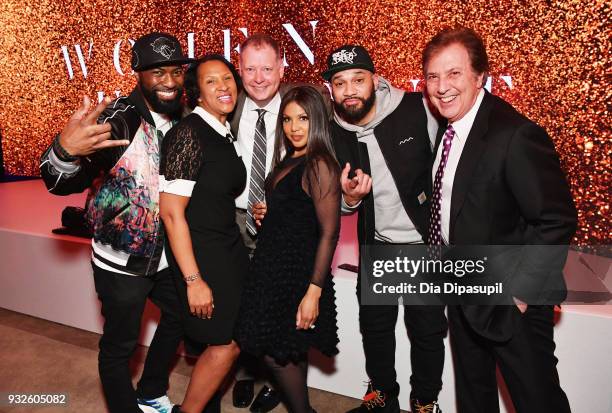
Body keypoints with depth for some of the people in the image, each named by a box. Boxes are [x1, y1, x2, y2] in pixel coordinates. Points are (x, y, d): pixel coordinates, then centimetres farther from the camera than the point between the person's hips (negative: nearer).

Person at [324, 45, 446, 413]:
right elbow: (342, 206, 5)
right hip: (376, 244, 4)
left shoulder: (419, 110, -18)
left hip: (426, 240, -3)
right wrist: (349, 198, -19)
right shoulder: (334, 134, -5)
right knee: (374, 323, 15)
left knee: (427, 328, 8)